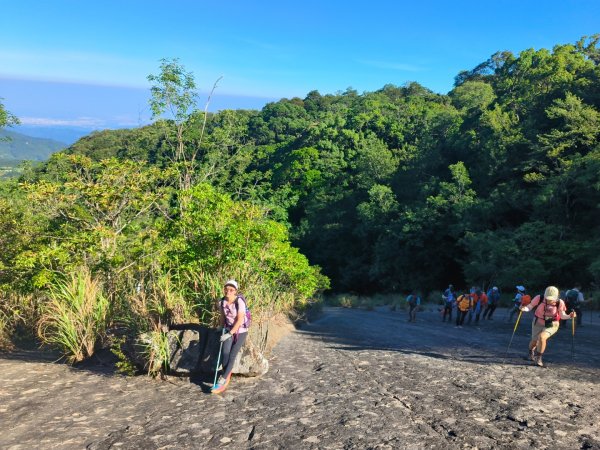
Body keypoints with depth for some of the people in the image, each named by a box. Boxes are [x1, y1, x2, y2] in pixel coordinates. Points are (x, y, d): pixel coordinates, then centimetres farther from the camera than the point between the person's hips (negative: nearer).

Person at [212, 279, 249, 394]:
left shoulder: (239, 301, -20)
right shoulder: (221, 302, -4)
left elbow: (240, 320, -20)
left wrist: (229, 334, -21)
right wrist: (223, 329, 8)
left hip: (240, 331, -3)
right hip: (228, 330, 4)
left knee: (232, 356, -11)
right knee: (225, 353, -19)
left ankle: (221, 382, -6)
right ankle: (226, 379, -7)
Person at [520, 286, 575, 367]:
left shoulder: (560, 303, -21)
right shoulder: (539, 298, -21)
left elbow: (562, 316, -16)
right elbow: (530, 306, -17)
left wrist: (569, 316, -36)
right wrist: (524, 308, -38)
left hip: (552, 325, -2)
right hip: (538, 323, 2)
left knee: (542, 337, -26)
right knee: (534, 340, 5)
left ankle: (539, 358, -4)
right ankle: (531, 352, 45)